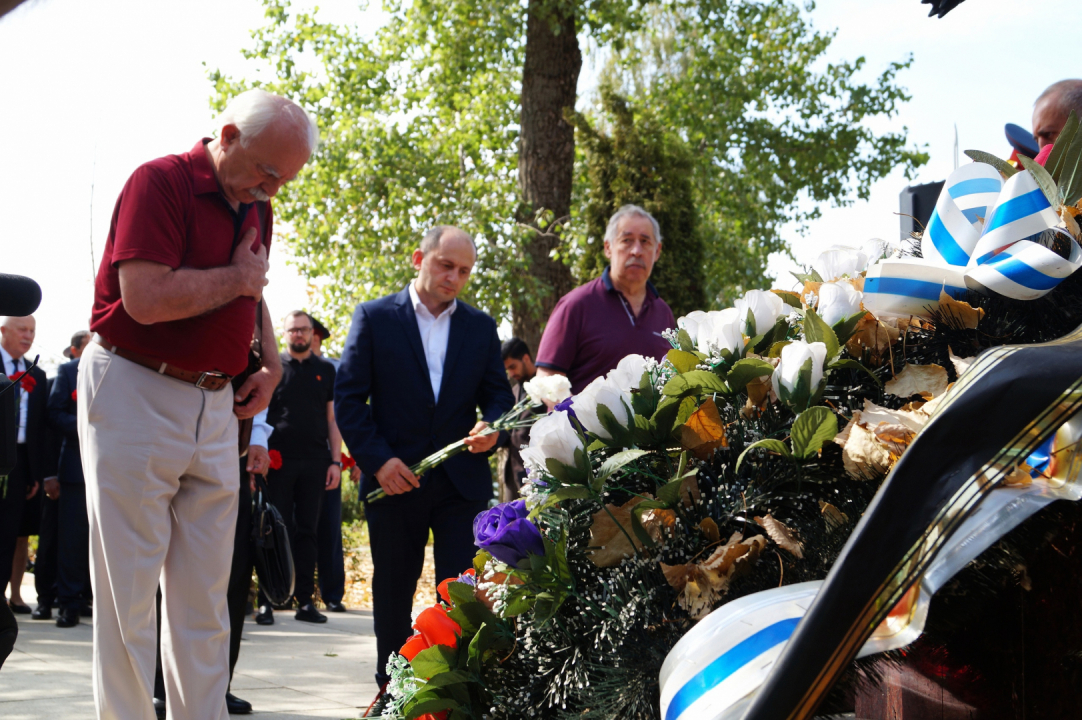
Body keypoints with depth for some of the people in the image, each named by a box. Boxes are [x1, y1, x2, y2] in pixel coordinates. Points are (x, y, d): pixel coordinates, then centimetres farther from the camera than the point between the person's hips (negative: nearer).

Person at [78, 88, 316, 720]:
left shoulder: (256, 206, 13)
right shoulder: (160, 182, -11)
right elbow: (146, 298, -23)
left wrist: (270, 366, 14)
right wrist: (237, 278, -10)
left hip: (215, 406, 7)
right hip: (134, 398, -7)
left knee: (205, 596, 8)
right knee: (129, 592, -2)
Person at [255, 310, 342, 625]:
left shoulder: (326, 370, 12)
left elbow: (332, 419, 12)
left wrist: (335, 460, 3)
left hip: (315, 461, 2)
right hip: (280, 460, -2)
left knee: (307, 530, 6)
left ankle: (305, 600, 10)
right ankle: (266, 600, 2)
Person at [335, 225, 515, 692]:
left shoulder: (481, 327, 10)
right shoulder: (374, 317, 1)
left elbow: (499, 394, 12)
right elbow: (348, 396, -1)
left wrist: (492, 427, -11)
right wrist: (377, 460, -10)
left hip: (461, 481, 1)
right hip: (393, 478, -1)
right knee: (393, 592, 10)